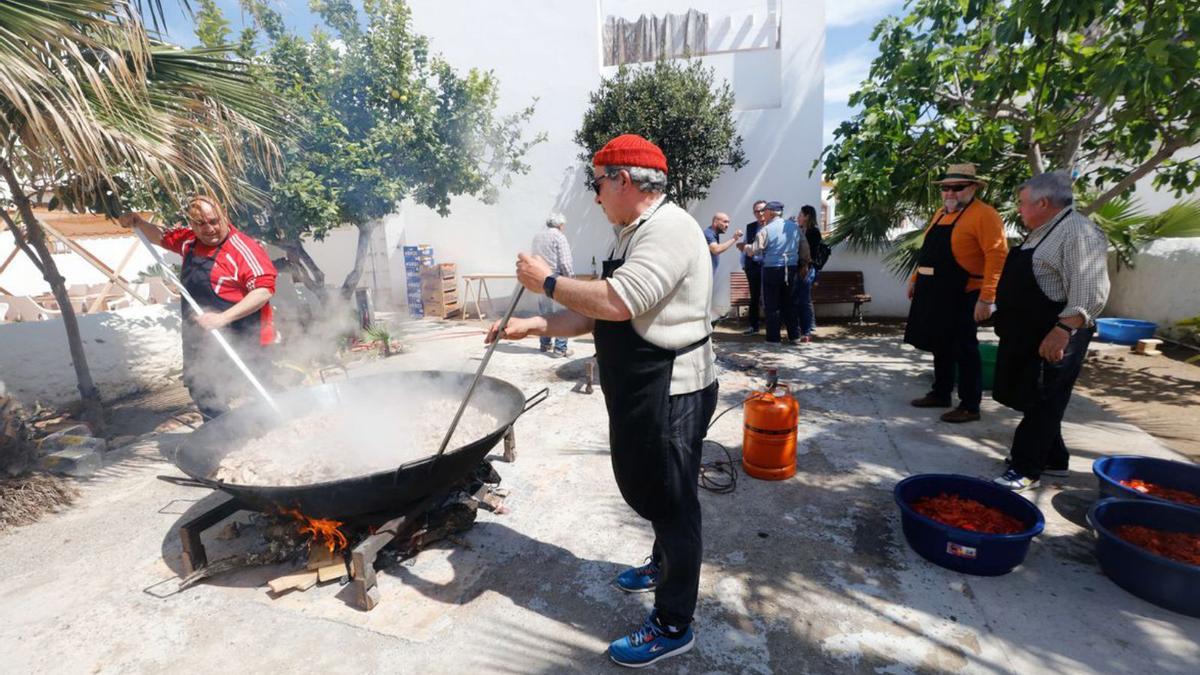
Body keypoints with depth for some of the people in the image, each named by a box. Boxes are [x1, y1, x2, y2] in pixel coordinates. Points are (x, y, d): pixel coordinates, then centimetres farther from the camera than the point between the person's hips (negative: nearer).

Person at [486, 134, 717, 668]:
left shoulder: (669, 228, -18)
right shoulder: (629, 235, 14)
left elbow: (617, 302, -31)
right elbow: (598, 313, 14)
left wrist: (547, 281, -17)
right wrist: (531, 326, 6)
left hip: (672, 393, -10)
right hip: (637, 392, 10)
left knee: (671, 502, 5)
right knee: (643, 488, 24)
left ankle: (673, 626, 25)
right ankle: (663, 565, 51)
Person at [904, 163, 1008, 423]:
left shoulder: (984, 214, -12)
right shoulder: (941, 213, 15)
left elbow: (997, 257, -19)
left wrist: (986, 297, -24)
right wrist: (915, 279, 17)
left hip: (963, 295, -8)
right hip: (935, 293, 8)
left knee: (964, 350, 0)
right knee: (941, 346, 16)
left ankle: (970, 406, 10)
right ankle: (940, 394, 28)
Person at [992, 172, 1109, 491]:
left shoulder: (1078, 231, -16)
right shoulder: (1042, 232, 15)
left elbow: (1089, 291, -24)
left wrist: (1063, 330, -31)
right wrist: (1010, 325, 24)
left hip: (1052, 337, -10)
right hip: (1027, 334, 10)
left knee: (1041, 404, -1)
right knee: (1033, 400, 17)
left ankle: (1026, 470, 8)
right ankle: (1052, 460, 31)